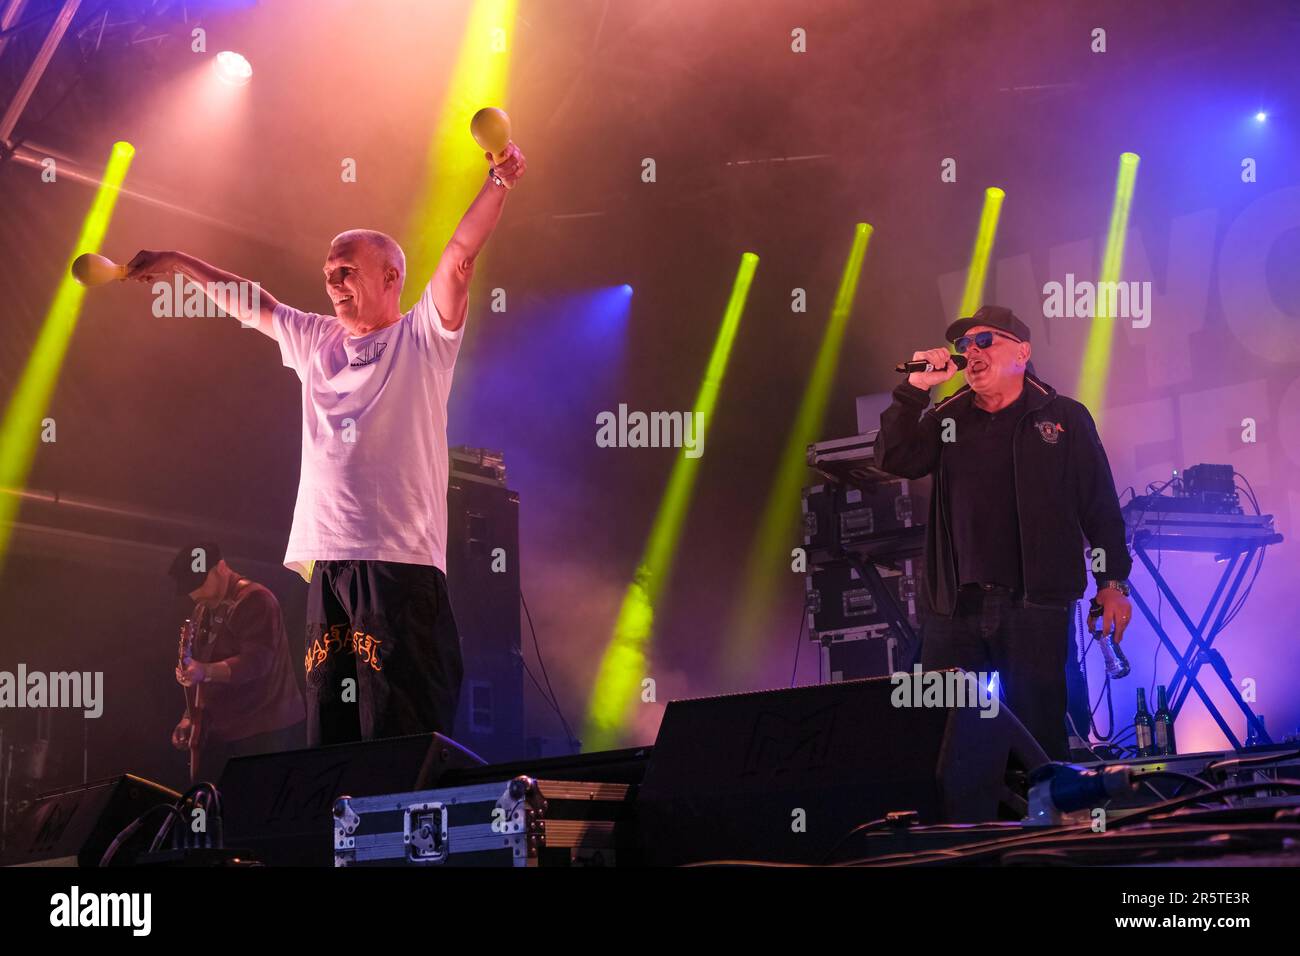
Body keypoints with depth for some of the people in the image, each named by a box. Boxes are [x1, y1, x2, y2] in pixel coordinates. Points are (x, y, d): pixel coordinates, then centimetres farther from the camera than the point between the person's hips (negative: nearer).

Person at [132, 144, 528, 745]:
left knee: (399, 732, -13)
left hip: (400, 559, -6)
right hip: (326, 558, 6)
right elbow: (250, 307, 36)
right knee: (329, 729, 3)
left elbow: (459, 259, -7)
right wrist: (181, 264, 37)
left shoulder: (421, 338, 5)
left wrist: (498, 183, -18)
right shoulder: (315, 342, 23)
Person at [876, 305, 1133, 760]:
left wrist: (1112, 584, 0)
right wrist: (914, 390, -7)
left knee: (1039, 732, -2)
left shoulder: (1064, 418, 6)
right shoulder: (946, 419, 15)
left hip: (1036, 604, -3)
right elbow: (895, 459, 0)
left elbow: (1101, 504, 5)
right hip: (955, 605, 3)